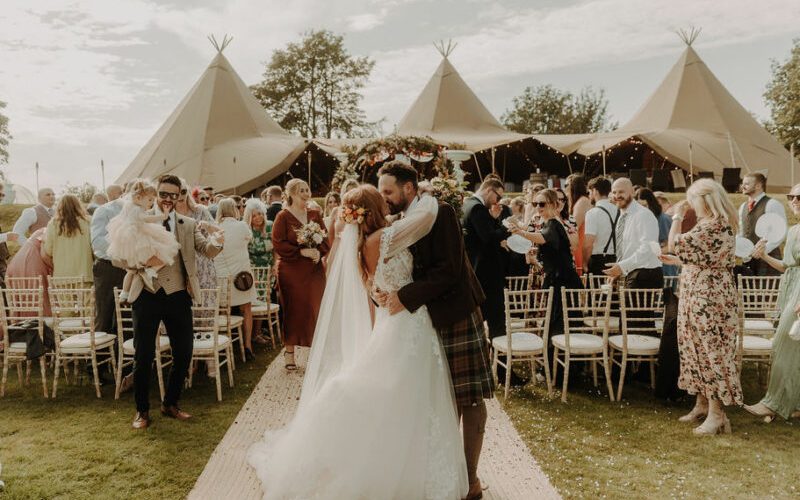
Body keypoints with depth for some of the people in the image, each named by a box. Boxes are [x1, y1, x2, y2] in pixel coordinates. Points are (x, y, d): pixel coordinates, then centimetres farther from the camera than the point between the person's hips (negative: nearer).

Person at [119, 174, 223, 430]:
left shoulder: (188, 225, 8)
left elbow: (207, 250, -5)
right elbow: (118, 257, -2)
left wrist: (217, 241, -29)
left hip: (178, 295, 3)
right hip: (147, 295, -2)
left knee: (184, 353, 7)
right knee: (144, 357, 3)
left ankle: (170, 404, 27)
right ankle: (142, 410, 20)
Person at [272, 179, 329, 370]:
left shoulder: (315, 215, 10)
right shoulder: (283, 216, -4)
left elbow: (326, 239, 9)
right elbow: (278, 244, -11)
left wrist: (318, 252, -11)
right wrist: (302, 251, -18)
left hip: (314, 270, 4)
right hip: (291, 271, -4)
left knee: (314, 309, 4)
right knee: (293, 310, 2)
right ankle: (289, 351, 13)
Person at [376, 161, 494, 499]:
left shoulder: (440, 213, -14)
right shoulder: (399, 223, 7)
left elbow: (449, 270, -23)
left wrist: (406, 297, -25)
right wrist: (387, 292, -10)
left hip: (456, 316, -7)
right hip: (428, 319, 7)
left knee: (469, 398, 3)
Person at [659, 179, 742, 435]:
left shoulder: (712, 226, -20)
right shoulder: (719, 224, 14)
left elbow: (675, 244, -20)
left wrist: (677, 216, -9)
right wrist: (676, 261, 19)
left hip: (708, 301, -10)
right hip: (703, 299, 10)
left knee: (710, 352, -4)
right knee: (701, 351, 16)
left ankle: (716, 414, 3)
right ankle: (702, 404, 26)